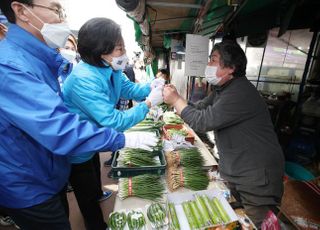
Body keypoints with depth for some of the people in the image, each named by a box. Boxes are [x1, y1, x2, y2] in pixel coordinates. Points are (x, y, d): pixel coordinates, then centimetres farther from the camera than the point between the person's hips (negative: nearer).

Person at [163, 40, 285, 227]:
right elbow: (200, 109, 8)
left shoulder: (240, 92, -27)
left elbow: (202, 122, -28)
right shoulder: (223, 88, 6)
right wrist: (175, 99, -5)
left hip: (257, 178, -8)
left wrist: (176, 100, -17)